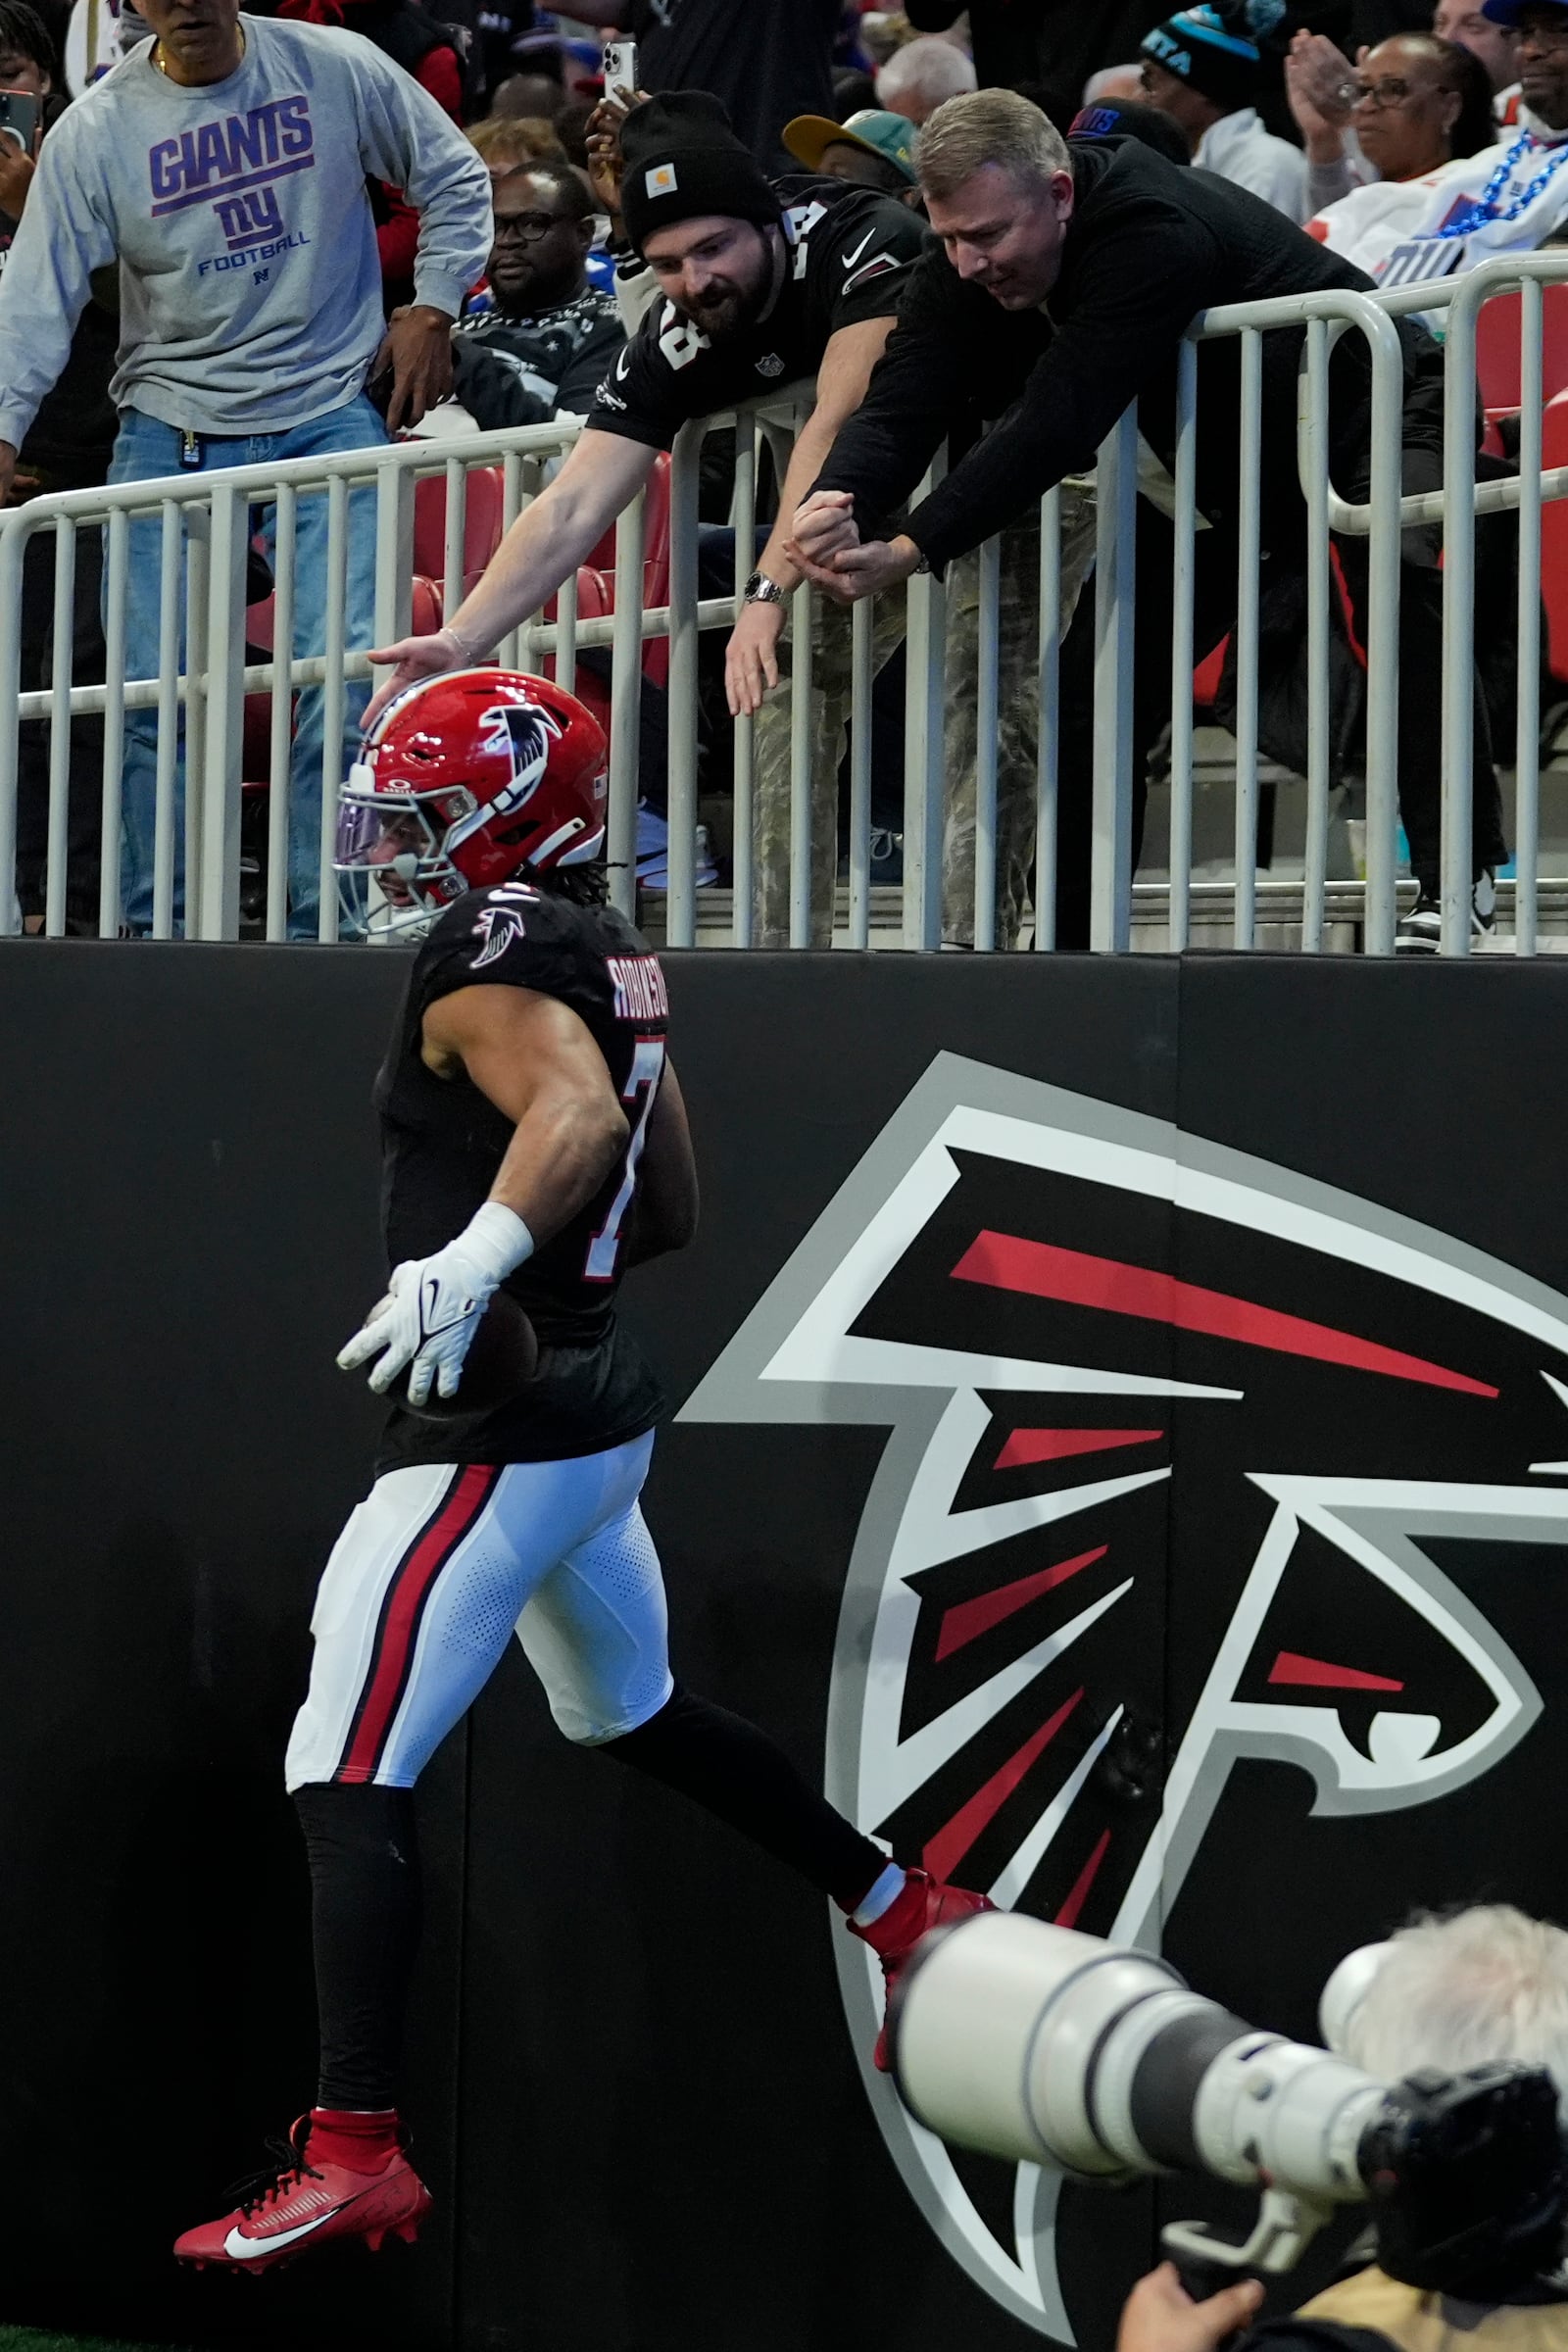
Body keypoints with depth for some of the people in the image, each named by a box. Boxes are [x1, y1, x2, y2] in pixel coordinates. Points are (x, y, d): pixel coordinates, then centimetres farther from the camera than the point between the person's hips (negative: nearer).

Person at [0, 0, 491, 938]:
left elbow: (455, 177, 12)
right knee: (155, 688, -4)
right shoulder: (96, 130, -3)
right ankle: (159, 929, 9)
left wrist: (434, 310, 2)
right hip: (171, 432, 1)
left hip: (329, 416, -1)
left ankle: (323, 928, -5)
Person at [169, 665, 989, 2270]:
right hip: (599, 1404, 10)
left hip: (497, 1436, -10)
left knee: (349, 1776, -10)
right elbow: (668, 1211, 19)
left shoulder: (489, 960, -16)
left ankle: (353, 2155, -17)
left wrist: (475, 1264, -45)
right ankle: (912, 1919, 38)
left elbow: (578, 1115, -35)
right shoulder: (616, 963, 12)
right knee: (635, 1714, 31)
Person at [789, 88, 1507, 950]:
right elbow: (904, 400, -24)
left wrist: (907, 550, -45)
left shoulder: (1153, 233, -39)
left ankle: (1457, 879, -31)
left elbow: (1055, 425, -43)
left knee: (1401, 584, -33)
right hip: (1220, 462, 8)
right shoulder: (971, 261, -15)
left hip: (1373, 413, -8)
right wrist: (840, 505, -46)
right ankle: (1071, 925, 9)